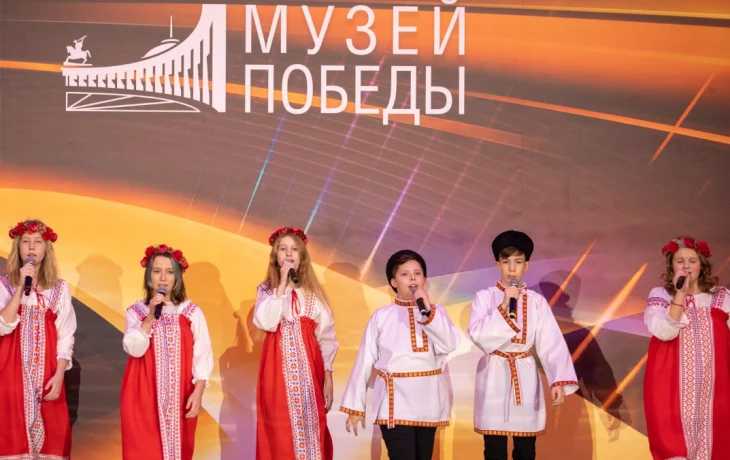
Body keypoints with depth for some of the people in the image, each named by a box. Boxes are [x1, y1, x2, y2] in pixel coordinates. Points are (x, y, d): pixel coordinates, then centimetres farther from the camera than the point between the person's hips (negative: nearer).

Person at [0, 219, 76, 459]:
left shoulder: (59, 287, 5)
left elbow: (66, 336, 3)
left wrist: (59, 375, -7)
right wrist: (21, 287, -16)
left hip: (47, 373, 1)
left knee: (50, 434, 1)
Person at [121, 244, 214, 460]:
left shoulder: (191, 312, -1)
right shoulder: (136, 311, 1)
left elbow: (203, 355, -3)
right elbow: (134, 349, -12)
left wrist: (198, 392, -10)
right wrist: (151, 317, -19)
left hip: (179, 397, 0)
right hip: (144, 396, 0)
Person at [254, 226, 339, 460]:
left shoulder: (313, 291, 9)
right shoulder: (266, 289, 7)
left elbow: (326, 336, 5)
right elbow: (266, 323, -14)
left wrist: (328, 377, -2)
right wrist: (282, 285, -12)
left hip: (308, 365, 1)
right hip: (279, 367, -1)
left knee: (311, 426, 0)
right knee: (280, 432, -3)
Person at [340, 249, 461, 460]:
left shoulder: (436, 311, 5)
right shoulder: (382, 316, 1)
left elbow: (449, 345, -12)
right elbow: (365, 360, 2)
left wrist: (428, 312, -19)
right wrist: (355, 405, 1)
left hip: (428, 400, 2)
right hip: (395, 401, -2)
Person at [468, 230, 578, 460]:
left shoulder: (536, 301, 2)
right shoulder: (485, 297, -3)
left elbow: (552, 343, -5)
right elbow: (478, 335, -16)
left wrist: (559, 380, -16)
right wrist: (503, 306, -22)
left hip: (525, 376, 2)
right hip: (495, 376, -2)